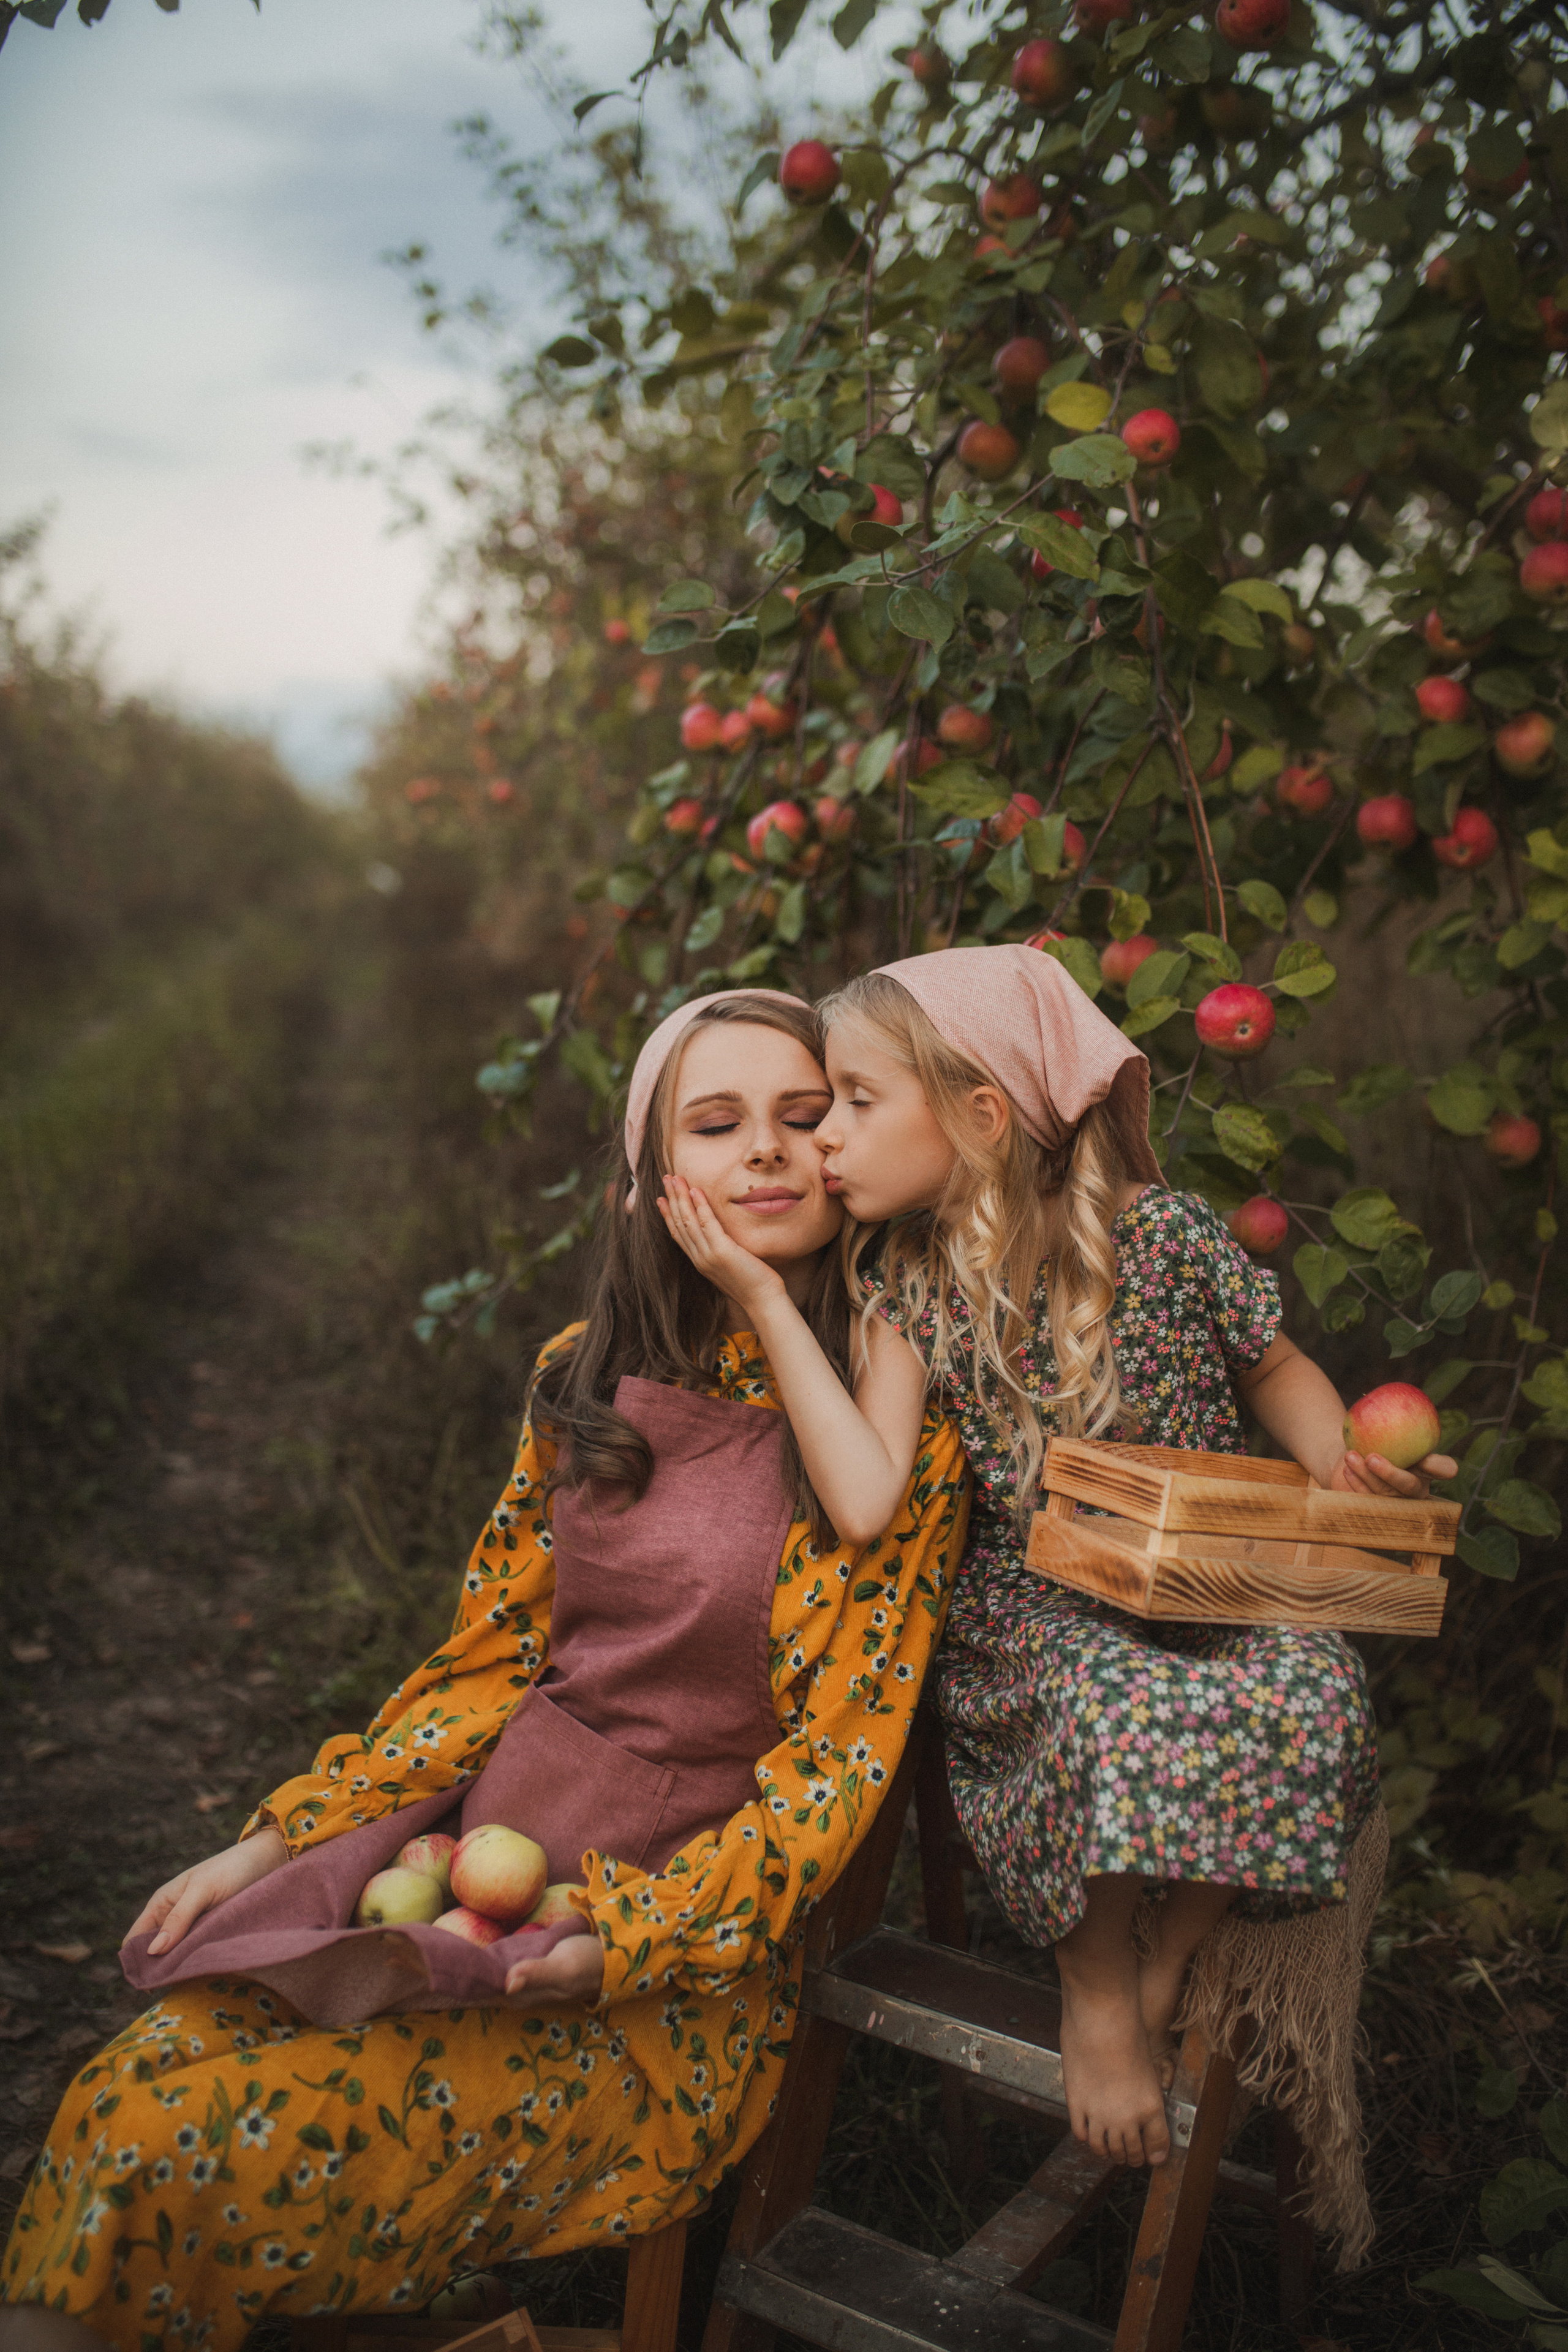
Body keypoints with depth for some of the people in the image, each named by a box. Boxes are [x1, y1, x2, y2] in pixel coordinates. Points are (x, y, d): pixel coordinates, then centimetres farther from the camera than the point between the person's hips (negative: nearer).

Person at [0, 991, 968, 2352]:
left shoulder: (898, 1431, -10)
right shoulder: (586, 1378, 5)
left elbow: (843, 1754, -11)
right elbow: (493, 1653, 8)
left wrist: (623, 1936, -19)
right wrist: (276, 1843, 2)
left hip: (694, 1933, -4)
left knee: (221, 2149, -18)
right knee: (131, 2102, -15)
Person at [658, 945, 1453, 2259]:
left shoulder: (1161, 1232, -10)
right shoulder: (904, 1279, -5)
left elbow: (1274, 1369, 8)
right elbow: (867, 1497, -20)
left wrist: (1341, 1455, -13)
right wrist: (763, 1298, -19)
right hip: (1027, 1610, 0)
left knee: (1316, 1691, -30)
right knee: (1113, 1696, -34)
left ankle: (1166, 1969, -3)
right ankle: (1097, 1987, -5)